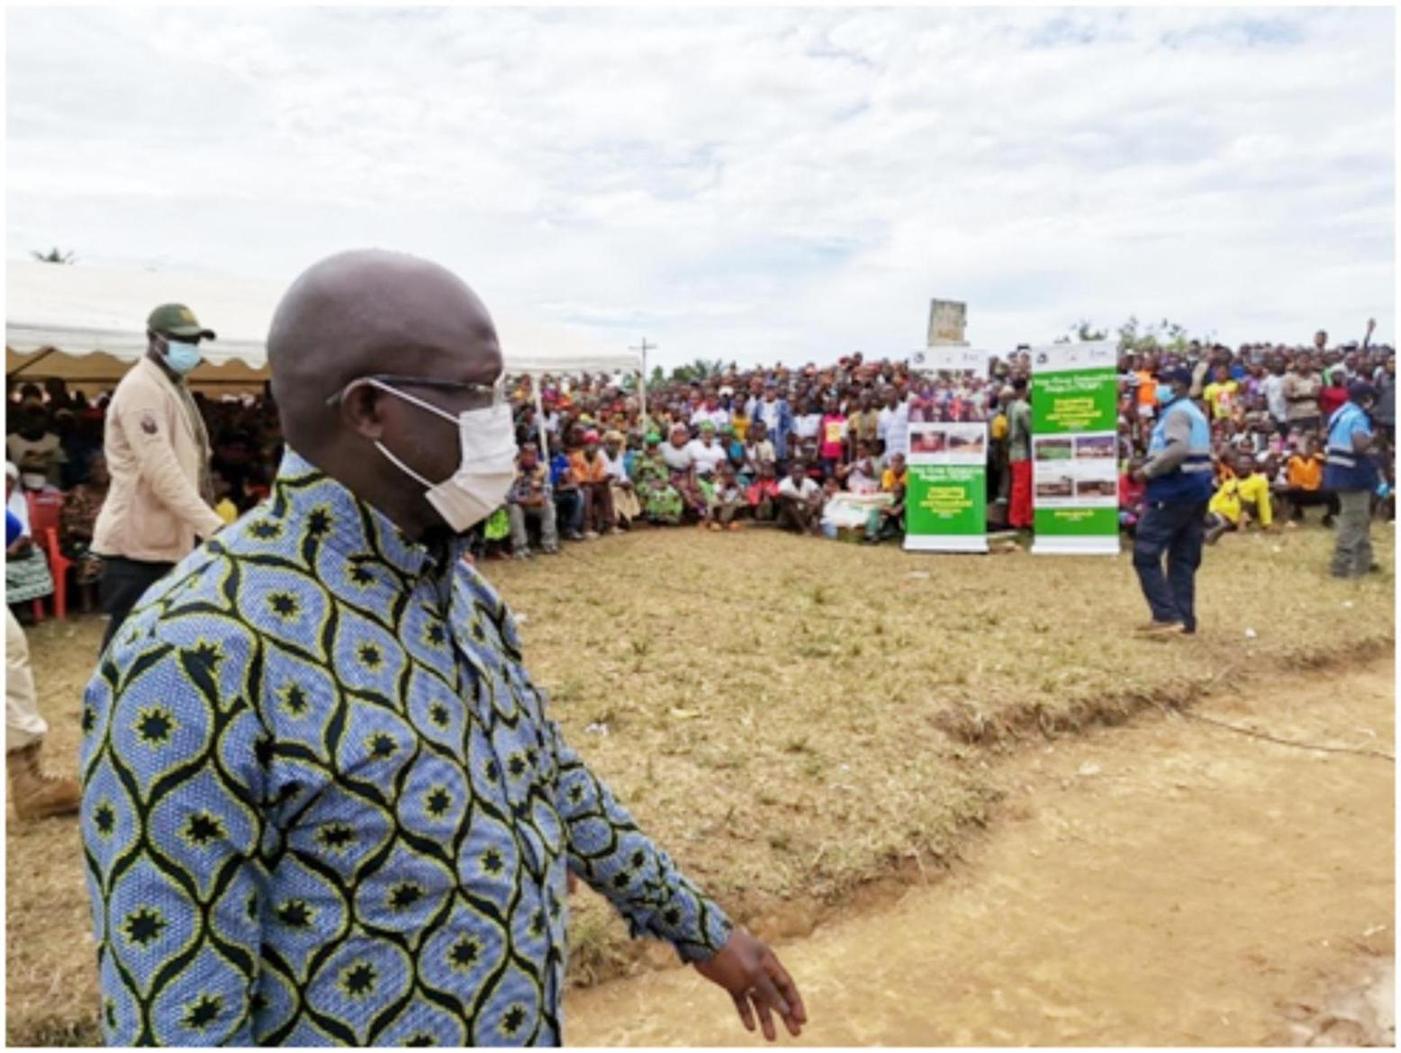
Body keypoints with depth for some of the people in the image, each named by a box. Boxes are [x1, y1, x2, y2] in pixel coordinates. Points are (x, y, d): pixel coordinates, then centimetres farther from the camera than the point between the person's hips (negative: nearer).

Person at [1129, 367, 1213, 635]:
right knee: (1183, 559, 12)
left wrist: (1148, 471, -18)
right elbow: (1194, 453, 19)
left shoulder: (1176, 412, -11)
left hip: (1175, 489, -10)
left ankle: (1167, 616, -10)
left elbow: (1177, 449, -27)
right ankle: (1184, 618, 14)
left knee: (1145, 554, -6)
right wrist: (1153, 469, 12)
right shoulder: (1195, 412, 21)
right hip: (1196, 487, 10)